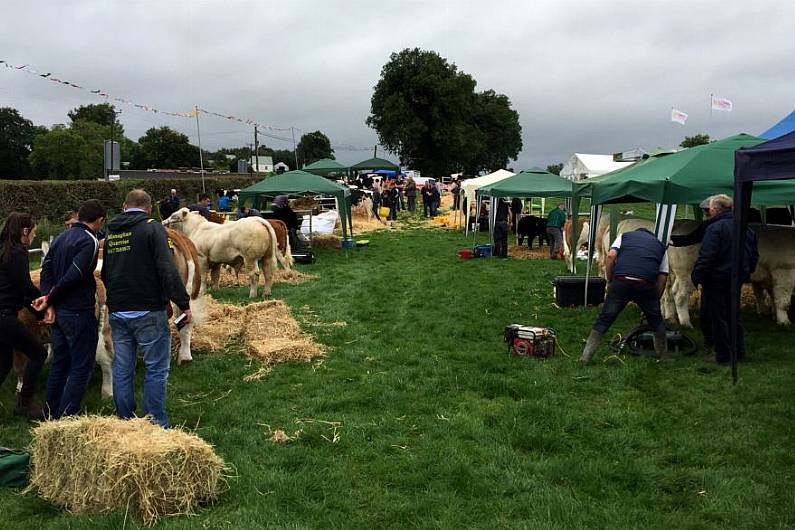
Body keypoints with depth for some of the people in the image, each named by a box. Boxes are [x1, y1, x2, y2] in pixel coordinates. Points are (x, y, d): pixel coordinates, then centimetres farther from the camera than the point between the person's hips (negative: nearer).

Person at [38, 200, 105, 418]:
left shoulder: (61, 238, 11)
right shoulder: (90, 241, -15)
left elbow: (46, 269, 6)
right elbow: (73, 276, -21)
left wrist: (49, 301, -4)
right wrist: (50, 300, -9)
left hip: (58, 311, 9)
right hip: (79, 312, -8)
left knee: (60, 363, 18)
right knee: (81, 368, -1)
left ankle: (50, 416, 25)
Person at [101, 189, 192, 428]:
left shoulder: (111, 233, 13)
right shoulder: (152, 228, -8)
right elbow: (167, 269, -17)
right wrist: (183, 303, -13)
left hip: (117, 311, 7)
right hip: (148, 310, -6)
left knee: (122, 369, 12)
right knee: (156, 369, 0)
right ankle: (156, 425, 1)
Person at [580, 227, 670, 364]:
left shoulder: (624, 235, 25)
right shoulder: (660, 245, 27)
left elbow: (610, 256, 5)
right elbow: (663, 277, 16)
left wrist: (609, 281, 13)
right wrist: (655, 300, 22)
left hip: (621, 282, -1)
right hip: (646, 285, 1)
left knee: (603, 321, 8)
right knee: (656, 322, 22)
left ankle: (585, 357, 8)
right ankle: (664, 356, 33)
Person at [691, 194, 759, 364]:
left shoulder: (715, 228, -17)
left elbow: (706, 257, -23)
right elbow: (754, 255, 18)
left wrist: (697, 277, -15)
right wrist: (746, 272, 26)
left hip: (716, 280, -8)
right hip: (737, 280, 8)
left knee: (718, 318, 0)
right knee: (734, 316, 18)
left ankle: (722, 355, 4)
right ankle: (739, 352, 25)